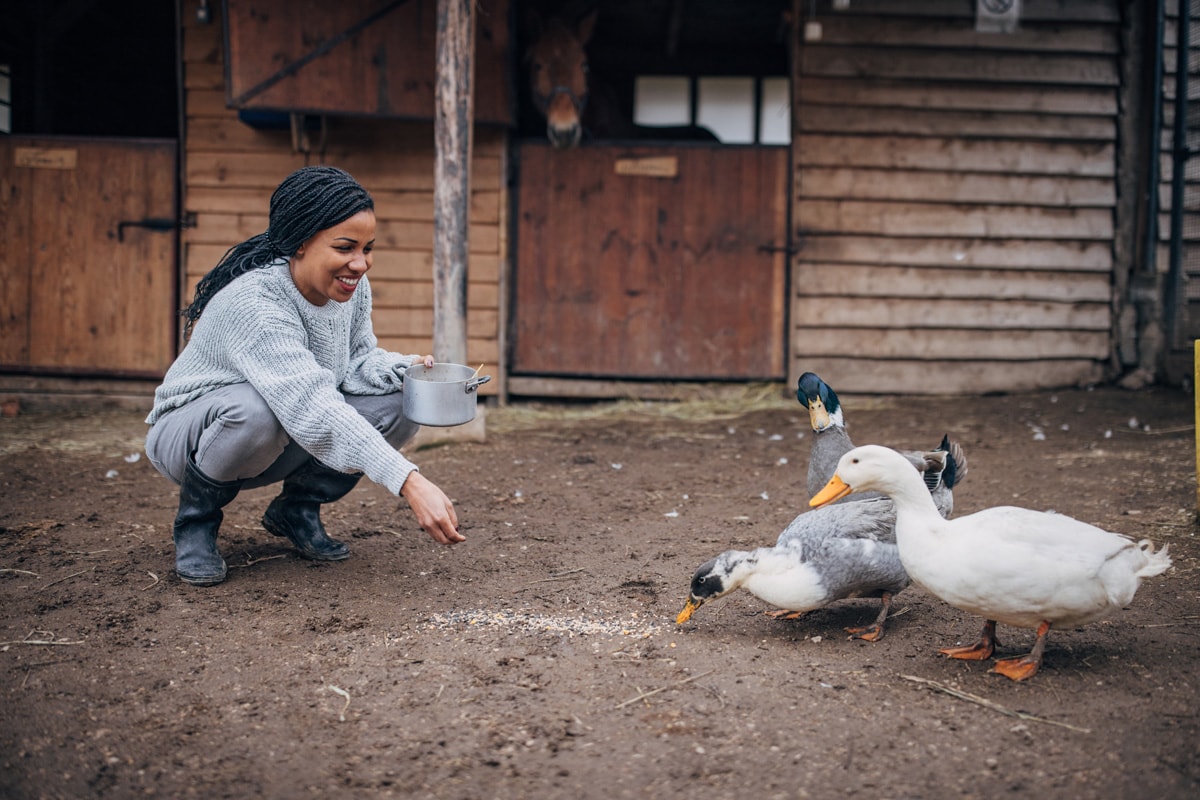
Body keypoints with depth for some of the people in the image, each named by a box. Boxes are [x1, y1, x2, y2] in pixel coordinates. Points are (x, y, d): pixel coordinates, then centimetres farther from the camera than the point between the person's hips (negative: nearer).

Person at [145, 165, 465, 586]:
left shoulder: (352, 287, -11)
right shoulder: (252, 303, -35)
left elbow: (357, 360, 1)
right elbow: (313, 412, -44)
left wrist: (405, 369, -23)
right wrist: (410, 482, -52)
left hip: (277, 449, 7)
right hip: (188, 433, -6)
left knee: (399, 404, -15)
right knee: (256, 409, -41)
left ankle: (296, 509, 6)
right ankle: (196, 518, -9)